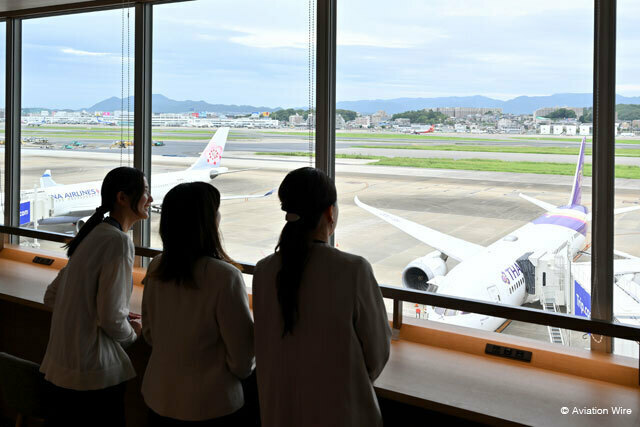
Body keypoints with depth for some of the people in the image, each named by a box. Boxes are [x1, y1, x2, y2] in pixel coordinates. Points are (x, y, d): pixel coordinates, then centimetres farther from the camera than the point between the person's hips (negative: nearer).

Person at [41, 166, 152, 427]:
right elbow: (111, 317, -21)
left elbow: (51, 296, 14)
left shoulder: (94, 235, 10)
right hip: (93, 371, -9)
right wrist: (133, 333, -1)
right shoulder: (119, 241, -18)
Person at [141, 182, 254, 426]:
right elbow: (242, 350, -16)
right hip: (210, 406, -5)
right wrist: (242, 369, 6)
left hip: (158, 399, 5)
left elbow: (149, 333, 8)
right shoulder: (224, 276, -24)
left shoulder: (156, 269, -6)